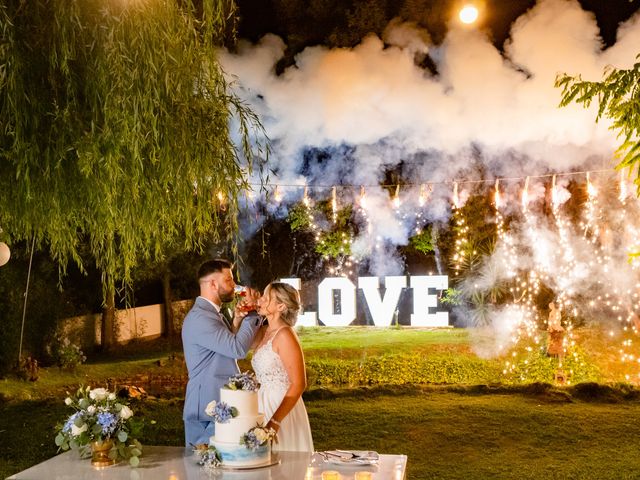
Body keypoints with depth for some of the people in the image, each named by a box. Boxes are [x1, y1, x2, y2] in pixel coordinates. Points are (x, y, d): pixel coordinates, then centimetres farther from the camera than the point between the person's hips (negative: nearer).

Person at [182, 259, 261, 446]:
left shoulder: (211, 313, 15)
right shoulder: (199, 317, -19)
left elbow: (229, 346, 11)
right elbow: (239, 349, -25)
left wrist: (237, 320, -4)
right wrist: (252, 314, -13)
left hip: (219, 404, 10)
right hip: (208, 409, -10)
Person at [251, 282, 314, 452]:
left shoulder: (285, 335, -17)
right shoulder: (263, 332, 6)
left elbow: (298, 385, -20)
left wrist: (275, 421, -23)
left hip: (281, 408, -8)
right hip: (265, 405, 8)